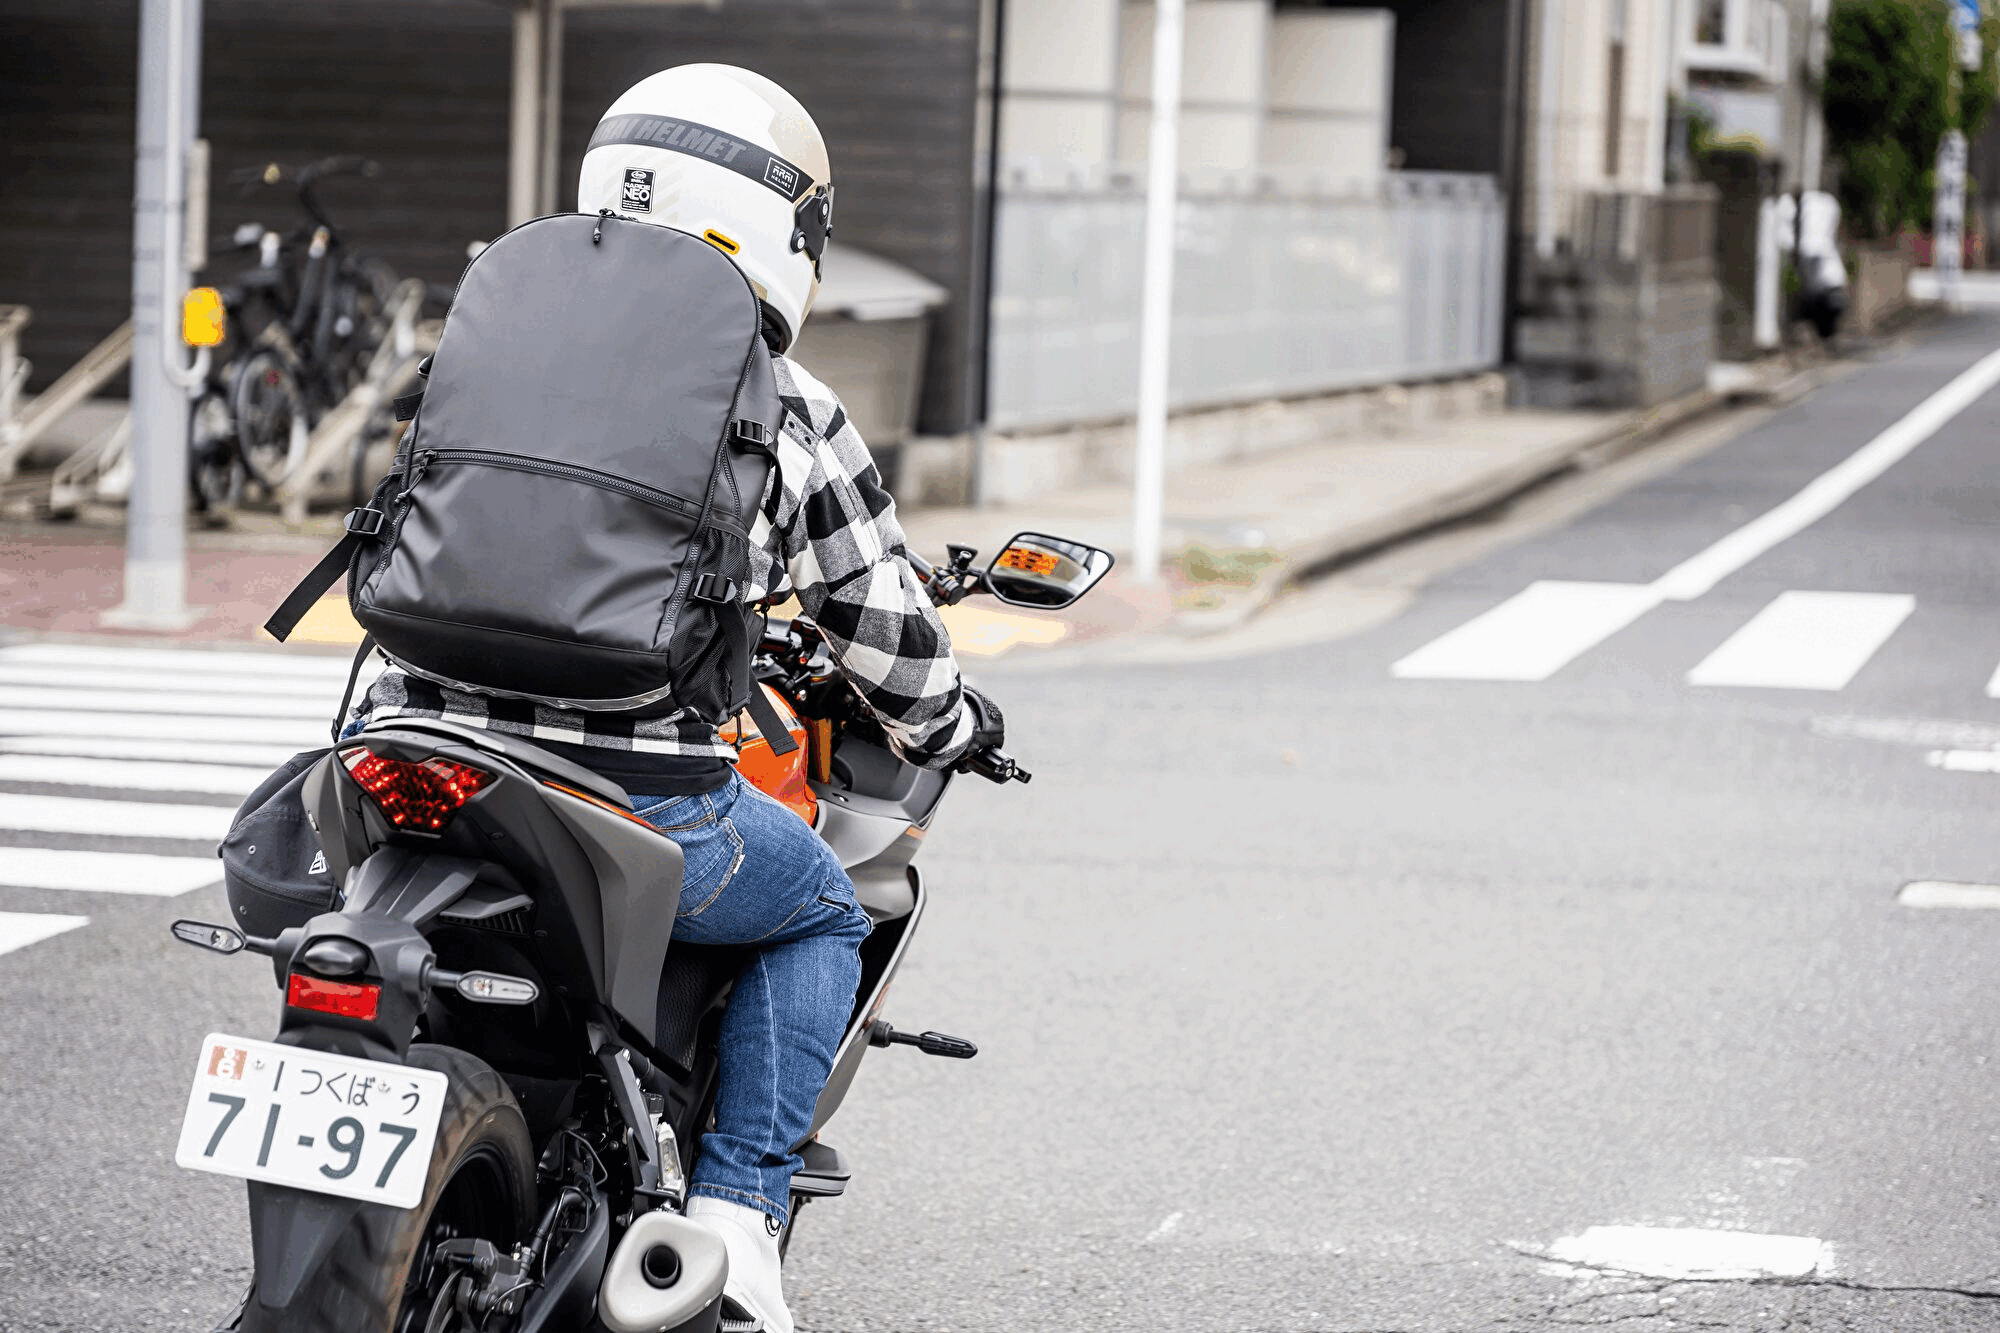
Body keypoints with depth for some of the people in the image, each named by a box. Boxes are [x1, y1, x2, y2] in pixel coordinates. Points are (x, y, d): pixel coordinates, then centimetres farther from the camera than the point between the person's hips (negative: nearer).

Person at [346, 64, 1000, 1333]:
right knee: (823, 916, 26)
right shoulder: (795, 418, 4)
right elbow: (882, 622, 14)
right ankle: (736, 1212, 11)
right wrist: (948, 726, 36)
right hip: (648, 802, -3)